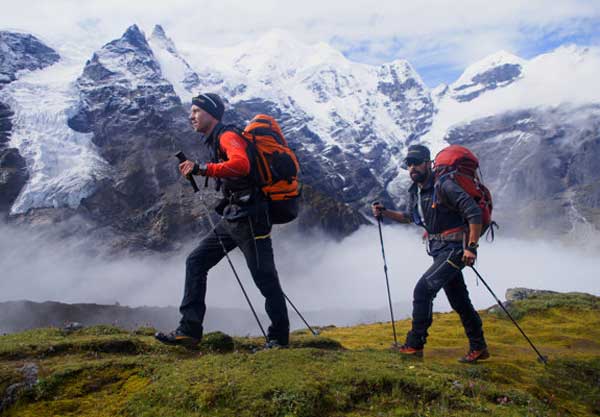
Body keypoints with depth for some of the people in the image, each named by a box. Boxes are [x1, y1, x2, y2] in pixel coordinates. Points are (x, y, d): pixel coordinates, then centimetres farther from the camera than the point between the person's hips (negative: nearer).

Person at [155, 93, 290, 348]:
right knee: (196, 262, 6)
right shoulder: (214, 141, 19)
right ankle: (190, 330, 9)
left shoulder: (227, 136, -11)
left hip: (249, 217, -10)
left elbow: (241, 164, -31)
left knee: (264, 277, -2)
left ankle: (279, 337, 13)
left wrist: (202, 168, -30)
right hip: (232, 217, 10)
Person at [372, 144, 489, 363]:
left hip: (454, 248, -9)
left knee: (423, 289, -14)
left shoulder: (444, 186, -17)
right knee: (459, 300, 13)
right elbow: (409, 216, 26)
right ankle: (479, 348, 24)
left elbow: (474, 213, -19)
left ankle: (415, 345, -3)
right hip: (439, 250, 9)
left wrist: (471, 247, -22)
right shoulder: (415, 191, 9)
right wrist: (384, 212, 12)